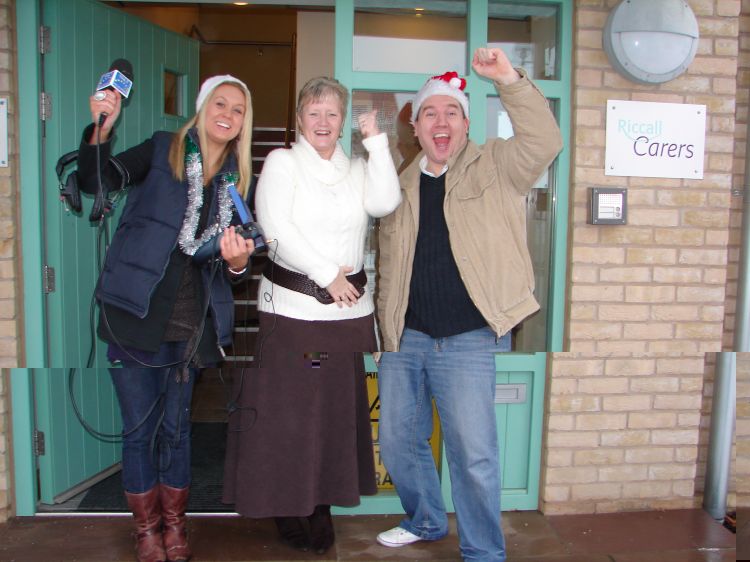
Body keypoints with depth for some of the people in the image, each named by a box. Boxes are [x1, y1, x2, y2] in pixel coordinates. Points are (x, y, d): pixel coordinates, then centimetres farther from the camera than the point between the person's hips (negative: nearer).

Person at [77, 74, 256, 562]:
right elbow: (96, 181, -12)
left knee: (176, 426, 14)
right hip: (138, 312, -3)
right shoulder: (163, 149, 1)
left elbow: (236, 258, 8)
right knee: (140, 427, 5)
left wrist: (237, 262, -14)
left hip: (192, 320, 3)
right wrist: (103, 127, -27)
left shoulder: (237, 178, 9)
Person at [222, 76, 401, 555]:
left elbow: (386, 202, -6)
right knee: (289, 407, 0)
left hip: (348, 307, 4)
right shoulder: (282, 162, 2)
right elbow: (276, 228, -10)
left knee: (336, 405, 9)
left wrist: (376, 142, -4)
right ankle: (289, 506, 17)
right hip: (292, 304, -4)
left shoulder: (356, 169, 13)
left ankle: (323, 505, 24)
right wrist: (327, 275, -13)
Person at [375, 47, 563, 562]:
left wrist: (510, 80, -28)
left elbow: (545, 142, -19)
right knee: (397, 440, 16)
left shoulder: (496, 168, 1)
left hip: (468, 342, -5)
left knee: (474, 454, -3)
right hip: (405, 339, 5)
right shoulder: (400, 185, 13)